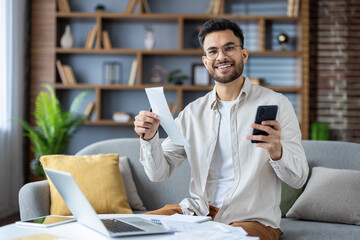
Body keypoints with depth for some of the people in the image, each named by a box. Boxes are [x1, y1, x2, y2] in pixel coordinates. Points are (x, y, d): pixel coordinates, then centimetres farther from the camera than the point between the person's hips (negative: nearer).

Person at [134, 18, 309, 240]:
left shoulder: (275, 104, -1)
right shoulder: (193, 112, 10)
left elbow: (299, 178, -6)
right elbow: (159, 173, 8)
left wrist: (277, 152, -28)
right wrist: (149, 138, -11)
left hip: (253, 219, -4)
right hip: (198, 211, 4)